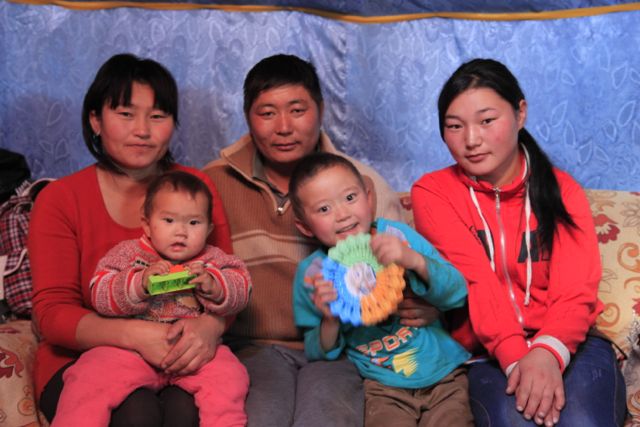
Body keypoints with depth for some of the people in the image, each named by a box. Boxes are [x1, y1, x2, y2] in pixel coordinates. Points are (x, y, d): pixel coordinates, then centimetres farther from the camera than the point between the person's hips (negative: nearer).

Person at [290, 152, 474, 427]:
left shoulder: (397, 235, -5)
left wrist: (415, 260, -25)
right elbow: (319, 354, 3)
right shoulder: (312, 273, -3)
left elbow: (457, 295, -9)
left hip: (444, 373, 1)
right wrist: (330, 322, -18)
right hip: (385, 388, 0)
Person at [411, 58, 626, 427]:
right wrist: (516, 357, -28)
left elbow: (576, 290, -6)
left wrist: (548, 352, -28)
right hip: (491, 350, -1)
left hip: (568, 343, 2)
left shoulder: (563, 189, 7)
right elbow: (475, 281, -12)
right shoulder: (433, 192, 2)